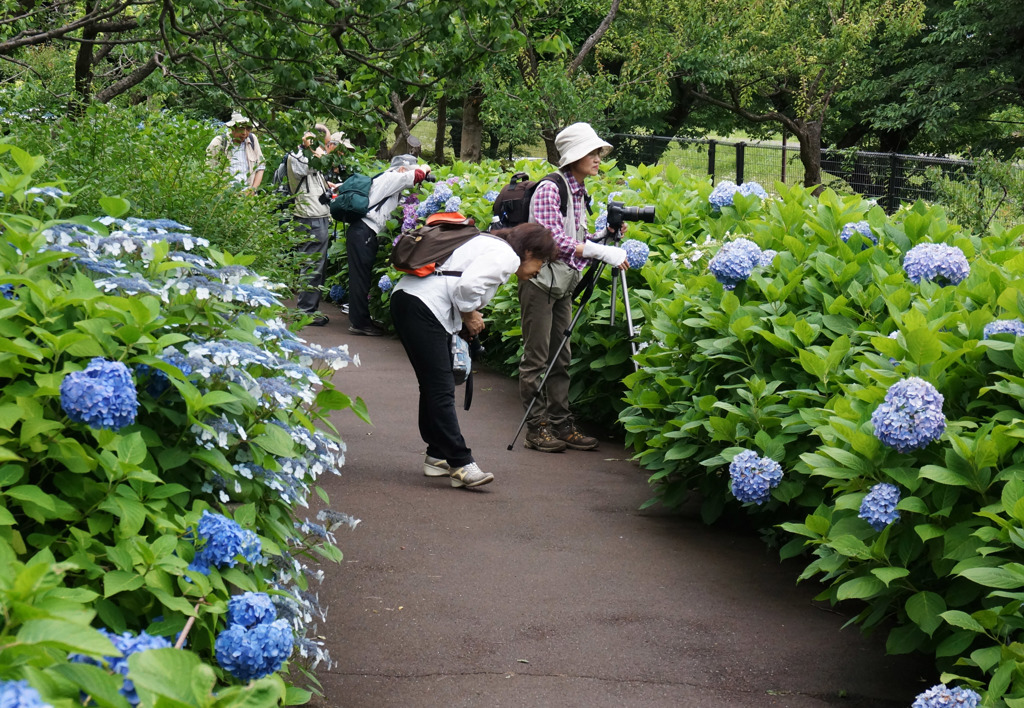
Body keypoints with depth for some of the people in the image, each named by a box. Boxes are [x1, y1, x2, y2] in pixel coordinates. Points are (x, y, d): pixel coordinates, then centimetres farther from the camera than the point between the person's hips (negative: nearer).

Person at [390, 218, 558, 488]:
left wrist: (469, 319, 17)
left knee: (435, 387, 15)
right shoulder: (507, 256, -7)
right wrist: (470, 316, -5)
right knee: (441, 389, -9)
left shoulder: (491, 245, 24)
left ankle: (437, 456, 22)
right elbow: (468, 284, -21)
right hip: (422, 306, -11)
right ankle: (461, 465, -9)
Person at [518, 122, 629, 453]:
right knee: (536, 358, -2)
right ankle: (536, 427, 4)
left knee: (560, 358, 11)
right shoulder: (549, 189, -15)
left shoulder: (579, 192, 11)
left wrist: (604, 235, -1)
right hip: (540, 281, -9)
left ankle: (561, 424, 16)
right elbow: (553, 241, -24)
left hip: (563, 285, 9)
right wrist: (602, 252, -26)